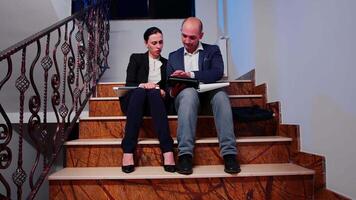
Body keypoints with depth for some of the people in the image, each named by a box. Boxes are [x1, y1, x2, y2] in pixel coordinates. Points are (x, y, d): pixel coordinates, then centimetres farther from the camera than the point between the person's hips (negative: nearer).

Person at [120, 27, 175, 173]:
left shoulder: (166, 63, 19)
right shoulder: (136, 58, 14)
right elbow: (129, 84, 2)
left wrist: (164, 93, -11)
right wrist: (142, 85, -19)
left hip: (155, 101, 1)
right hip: (134, 99, 0)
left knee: (154, 92, -35)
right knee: (140, 91, -37)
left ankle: (167, 150, -47)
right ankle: (128, 151, -43)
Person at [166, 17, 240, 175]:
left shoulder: (212, 50, 15)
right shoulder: (173, 56, 21)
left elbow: (218, 73, -6)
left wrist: (190, 75, -18)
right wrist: (173, 91, -12)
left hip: (209, 94, 0)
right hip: (186, 95, 0)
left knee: (221, 95, -34)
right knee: (189, 92, -35)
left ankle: (229, 153, -34)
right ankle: (185, 154, -39)